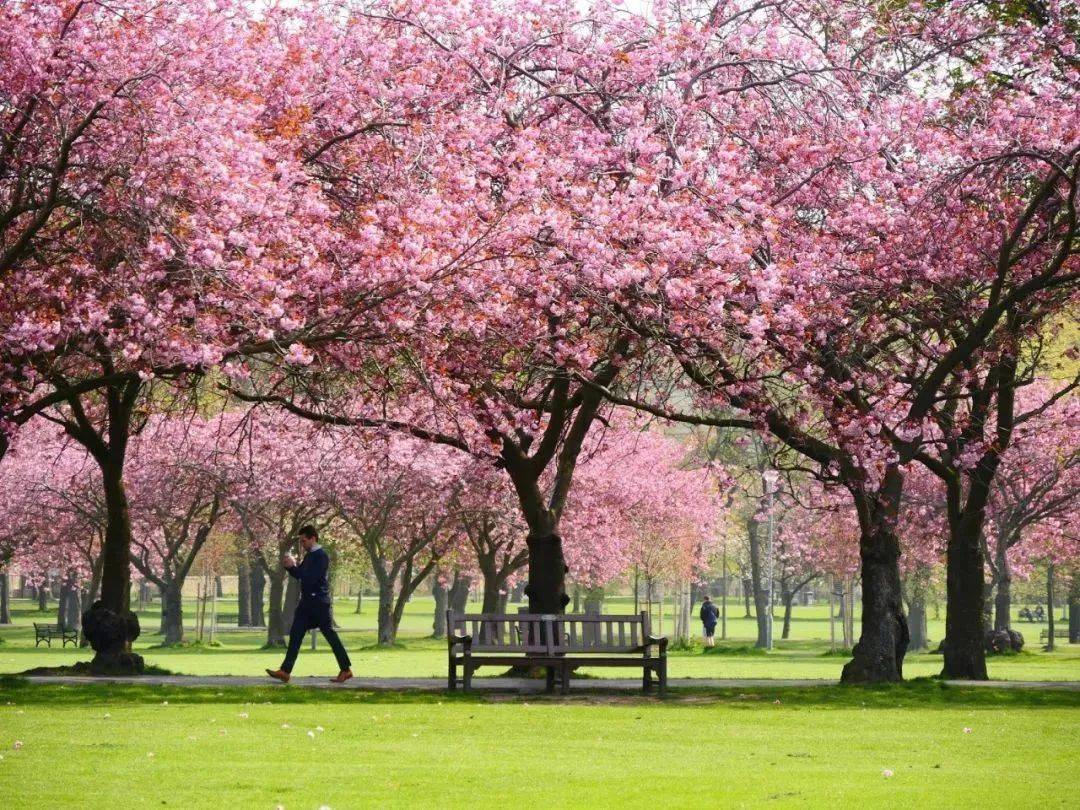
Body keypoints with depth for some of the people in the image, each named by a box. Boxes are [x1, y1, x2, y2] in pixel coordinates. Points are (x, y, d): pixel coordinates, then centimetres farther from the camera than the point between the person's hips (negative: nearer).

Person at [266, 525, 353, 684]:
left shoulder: (322, 556, -13)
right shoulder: (309, 556, 15)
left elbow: (310, 577, -21)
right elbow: (299, 575, 21)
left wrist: (293, 566, -17)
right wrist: (290, 566, 4)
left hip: (319, 602, -9)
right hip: (307, 601, 9)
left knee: (329, 634, -2)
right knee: (295, 635, 2)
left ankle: (346, 670, 8)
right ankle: (285, 671, 0)